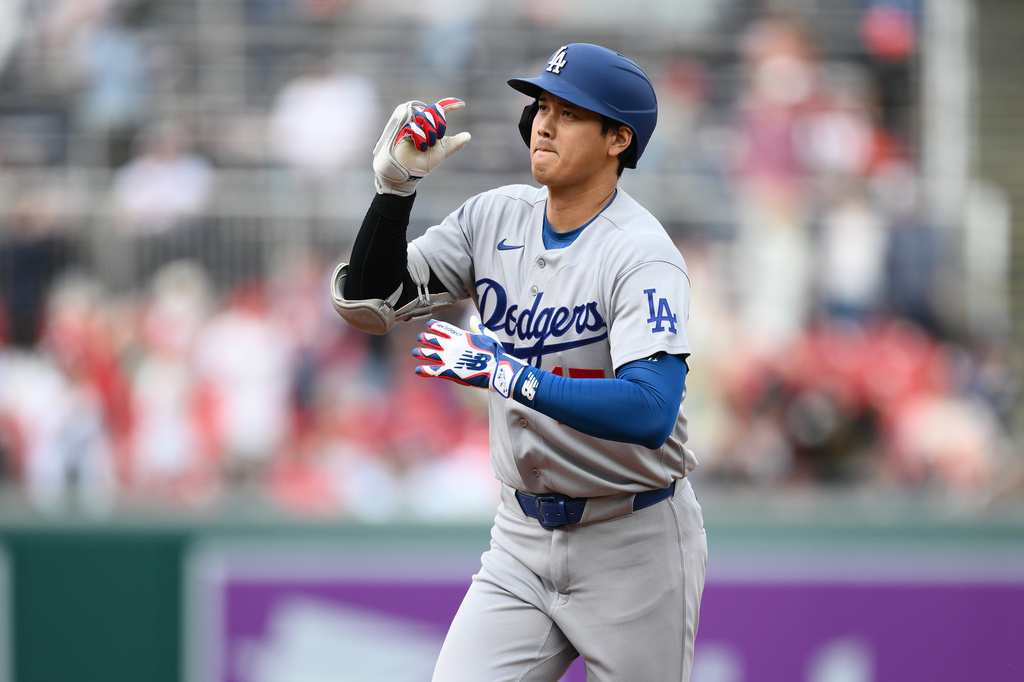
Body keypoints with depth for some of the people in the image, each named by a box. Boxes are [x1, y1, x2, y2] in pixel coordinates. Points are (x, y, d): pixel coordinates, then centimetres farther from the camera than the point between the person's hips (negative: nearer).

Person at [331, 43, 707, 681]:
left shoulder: (642, 255, -18)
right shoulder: (496, 217, 2)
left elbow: (650, 413, -32)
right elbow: (368, 304, 2)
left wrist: (505, 374, -34)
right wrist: (395, 186, -11)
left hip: (635, 545, -5)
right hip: (523, 535, 5)